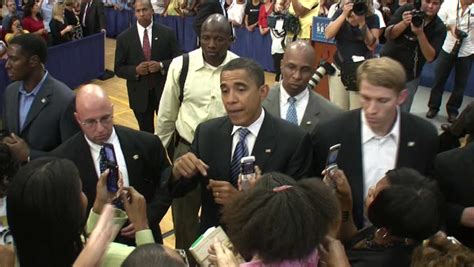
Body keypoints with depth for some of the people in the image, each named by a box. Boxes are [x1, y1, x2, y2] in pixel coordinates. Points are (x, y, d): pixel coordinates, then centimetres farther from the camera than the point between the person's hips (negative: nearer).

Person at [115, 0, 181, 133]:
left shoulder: (167, 33, -3)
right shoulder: (124, 37, -3)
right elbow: (119, 69, 1)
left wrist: (161, 66, -20)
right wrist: (135, 70, -19)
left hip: (165, 91, 0)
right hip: (139, 94, 1)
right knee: (146, 133, 14)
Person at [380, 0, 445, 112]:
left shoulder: (439, 28, -9)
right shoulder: (407, 9, -9)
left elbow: (430, 57, -17)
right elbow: (388, 34, -10)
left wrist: (420, 33, -29)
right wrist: (404, 23, -29)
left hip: (409, 76, 0)